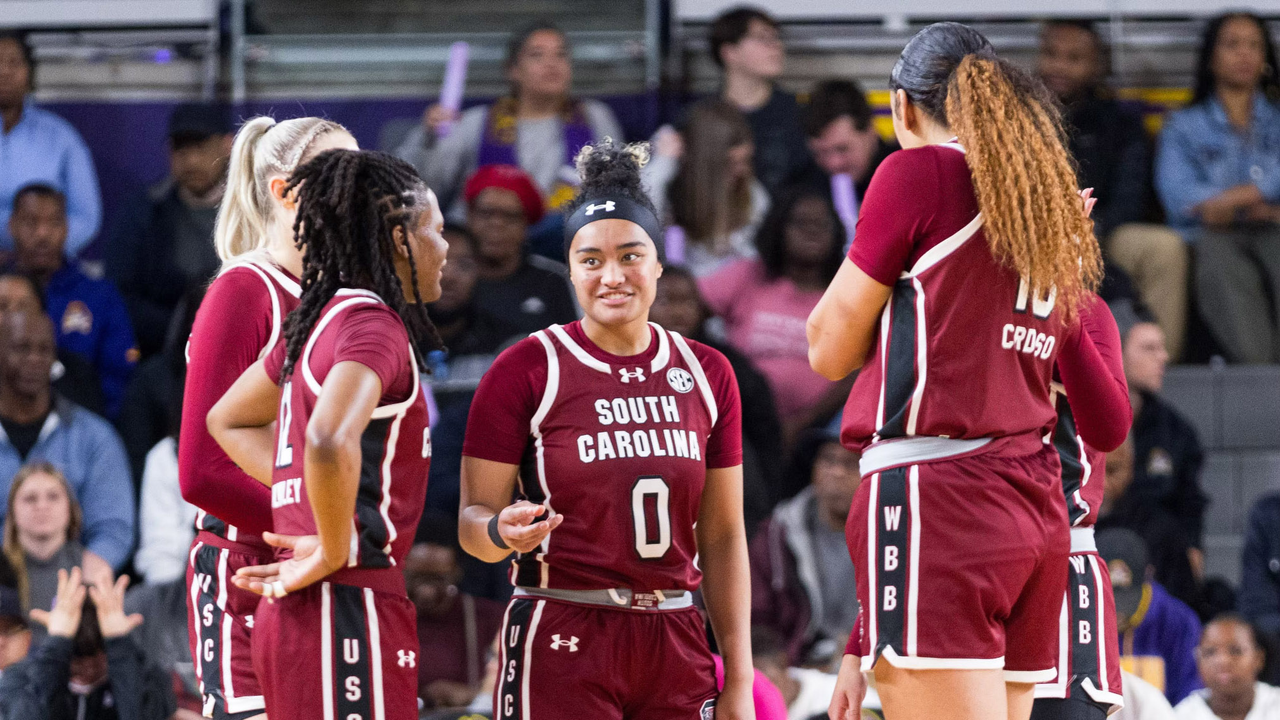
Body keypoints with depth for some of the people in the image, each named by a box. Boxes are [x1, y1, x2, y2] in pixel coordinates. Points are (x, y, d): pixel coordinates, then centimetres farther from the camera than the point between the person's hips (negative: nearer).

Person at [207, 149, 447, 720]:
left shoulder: (318, 322, 16)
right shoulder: (373, 323, -12)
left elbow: (228, 420, 29)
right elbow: (329, 442, -30)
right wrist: (333, 552, -16)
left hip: (297, 611, 10)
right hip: (349, 607, -10)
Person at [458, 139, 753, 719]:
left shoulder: (706, 374, 11)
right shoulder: (527, 369, -1)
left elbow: (723, 536, 13)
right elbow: (472, 519, -1)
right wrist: (503, 532, -25)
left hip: (675, 648, 4)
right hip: (562, 647, -4)